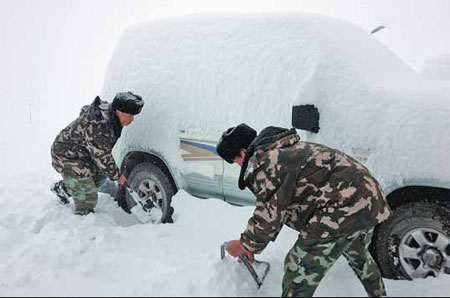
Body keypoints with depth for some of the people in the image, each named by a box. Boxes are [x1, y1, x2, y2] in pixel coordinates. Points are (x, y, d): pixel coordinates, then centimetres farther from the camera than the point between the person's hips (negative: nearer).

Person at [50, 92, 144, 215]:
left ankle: (62, 188, 37)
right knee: (88, 198, -11)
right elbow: (102, 157, -25)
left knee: (100, 175, 24)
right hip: (67, 157, -10)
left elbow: (84, 110, 16)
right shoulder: (100, 127, -35)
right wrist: (117, 176, -10)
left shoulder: (105, 108, -6)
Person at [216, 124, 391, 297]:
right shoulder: (287, 149, 19)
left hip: (343, 208, -11)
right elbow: (278, 207, 23)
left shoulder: (266, 163, -15)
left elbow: (268, 215, -14)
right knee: (359, 258, 36)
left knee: (298, 272, -1)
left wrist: (245, 245, 4)